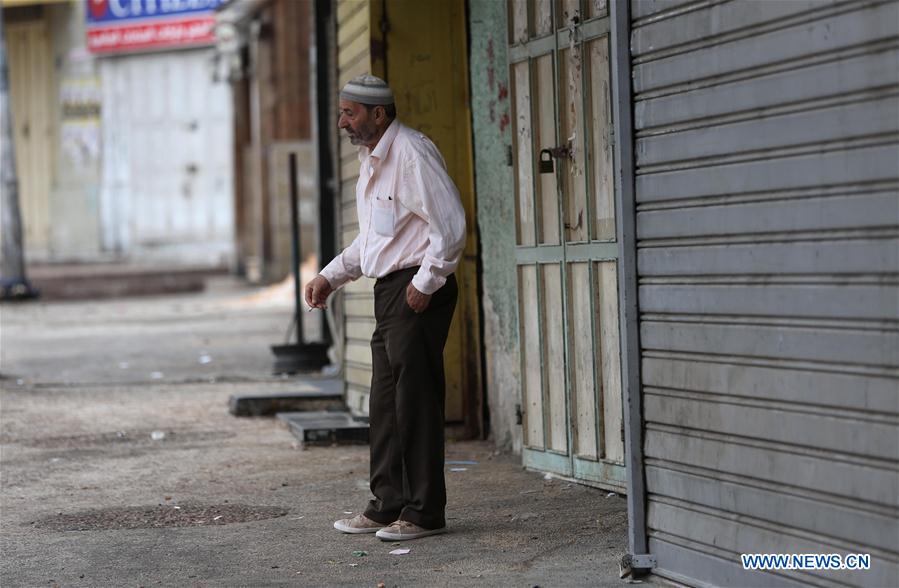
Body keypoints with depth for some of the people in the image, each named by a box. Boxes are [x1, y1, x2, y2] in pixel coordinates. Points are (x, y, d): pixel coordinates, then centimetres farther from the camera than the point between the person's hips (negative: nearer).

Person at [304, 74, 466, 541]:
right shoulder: (371, 159, 17)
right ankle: (388, 506, 20)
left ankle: (424, 513, 0)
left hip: (418, 293, -10)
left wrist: (425, 283, -17)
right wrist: (331, 277, 18)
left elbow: (449, 224, -19)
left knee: (416, 401, -6)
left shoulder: (411, 153, -14)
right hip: (389, 291, 10)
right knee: (385, 405, 12)